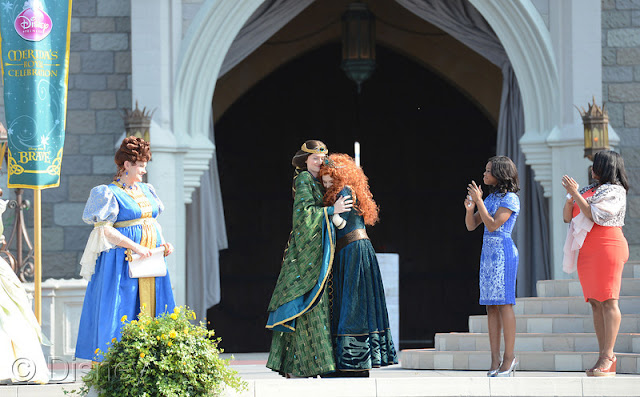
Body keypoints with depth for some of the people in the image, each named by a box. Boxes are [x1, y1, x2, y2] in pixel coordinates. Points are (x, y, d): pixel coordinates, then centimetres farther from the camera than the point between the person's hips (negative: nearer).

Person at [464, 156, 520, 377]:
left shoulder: (510, 199, -7)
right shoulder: (491, 198, 17)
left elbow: (493, 225, -16)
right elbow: (471, 225, 15)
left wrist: (478, 201, -16)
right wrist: (470, 208, -4)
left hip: (503, 253, -8)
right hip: (487, 252, 8)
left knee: (503, 303, -10)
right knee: (491, 306, 3)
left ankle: (509, 357, -8)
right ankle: (495, 360, 2)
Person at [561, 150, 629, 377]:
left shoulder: (615, 192, -3)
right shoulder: (589, 190, 19)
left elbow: (596, 216, -15)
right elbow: (567, 217, 18)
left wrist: (576, 194, -14)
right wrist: (570, 196, 2)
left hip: (607, 246, -8)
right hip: (586, 251, 8)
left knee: (608, 301, -11)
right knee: (595, 303, 4)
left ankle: (608, 357, -15)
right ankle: (604, 358, 3)